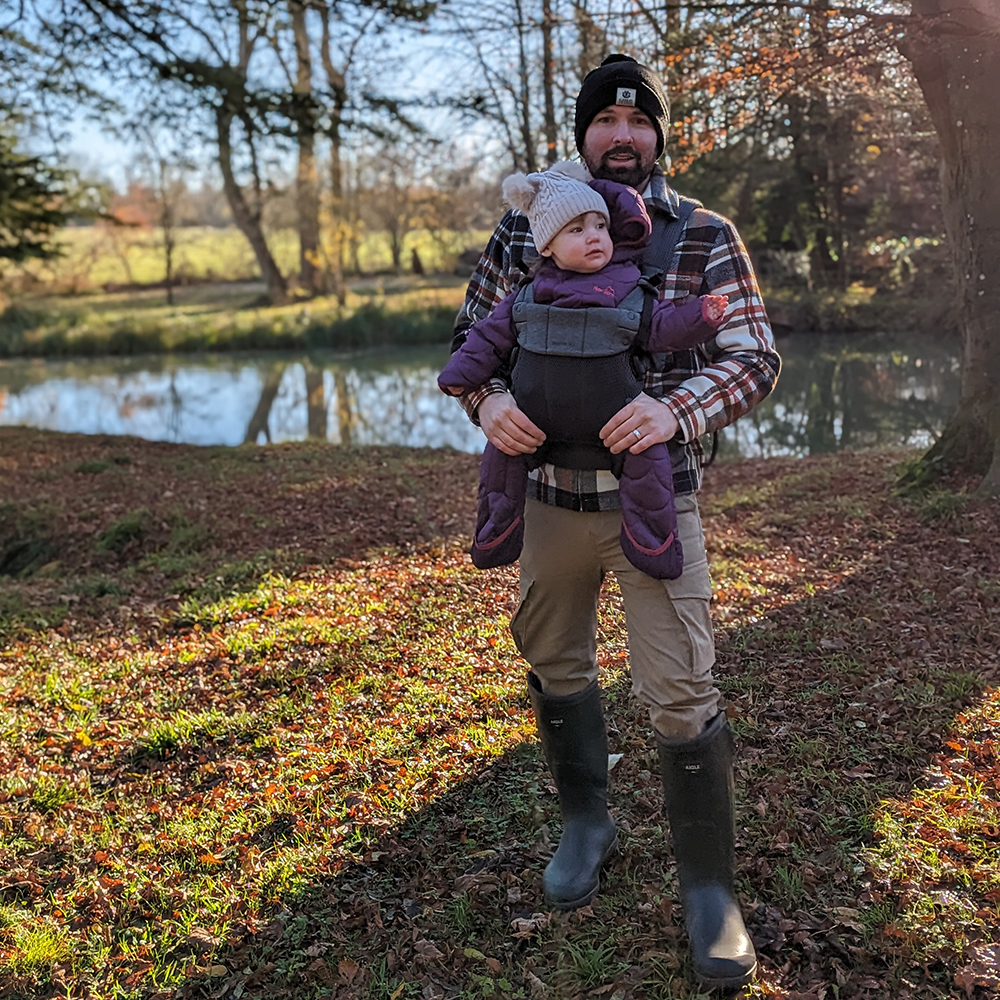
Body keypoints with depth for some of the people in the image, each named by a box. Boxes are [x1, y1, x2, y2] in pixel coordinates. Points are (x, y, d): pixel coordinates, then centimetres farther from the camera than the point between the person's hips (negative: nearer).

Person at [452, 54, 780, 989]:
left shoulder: (706, 236, -3)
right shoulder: (523, 227, 4)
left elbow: (753, 356, -6)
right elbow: (473, 332, 7)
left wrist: (675, 409, -26)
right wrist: (489, 399, -16)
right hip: (551, 489, 3)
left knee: (681, 692, -5)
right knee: (555, 664, 16)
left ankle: (709, 888, 13)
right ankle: (585, 822, 40)